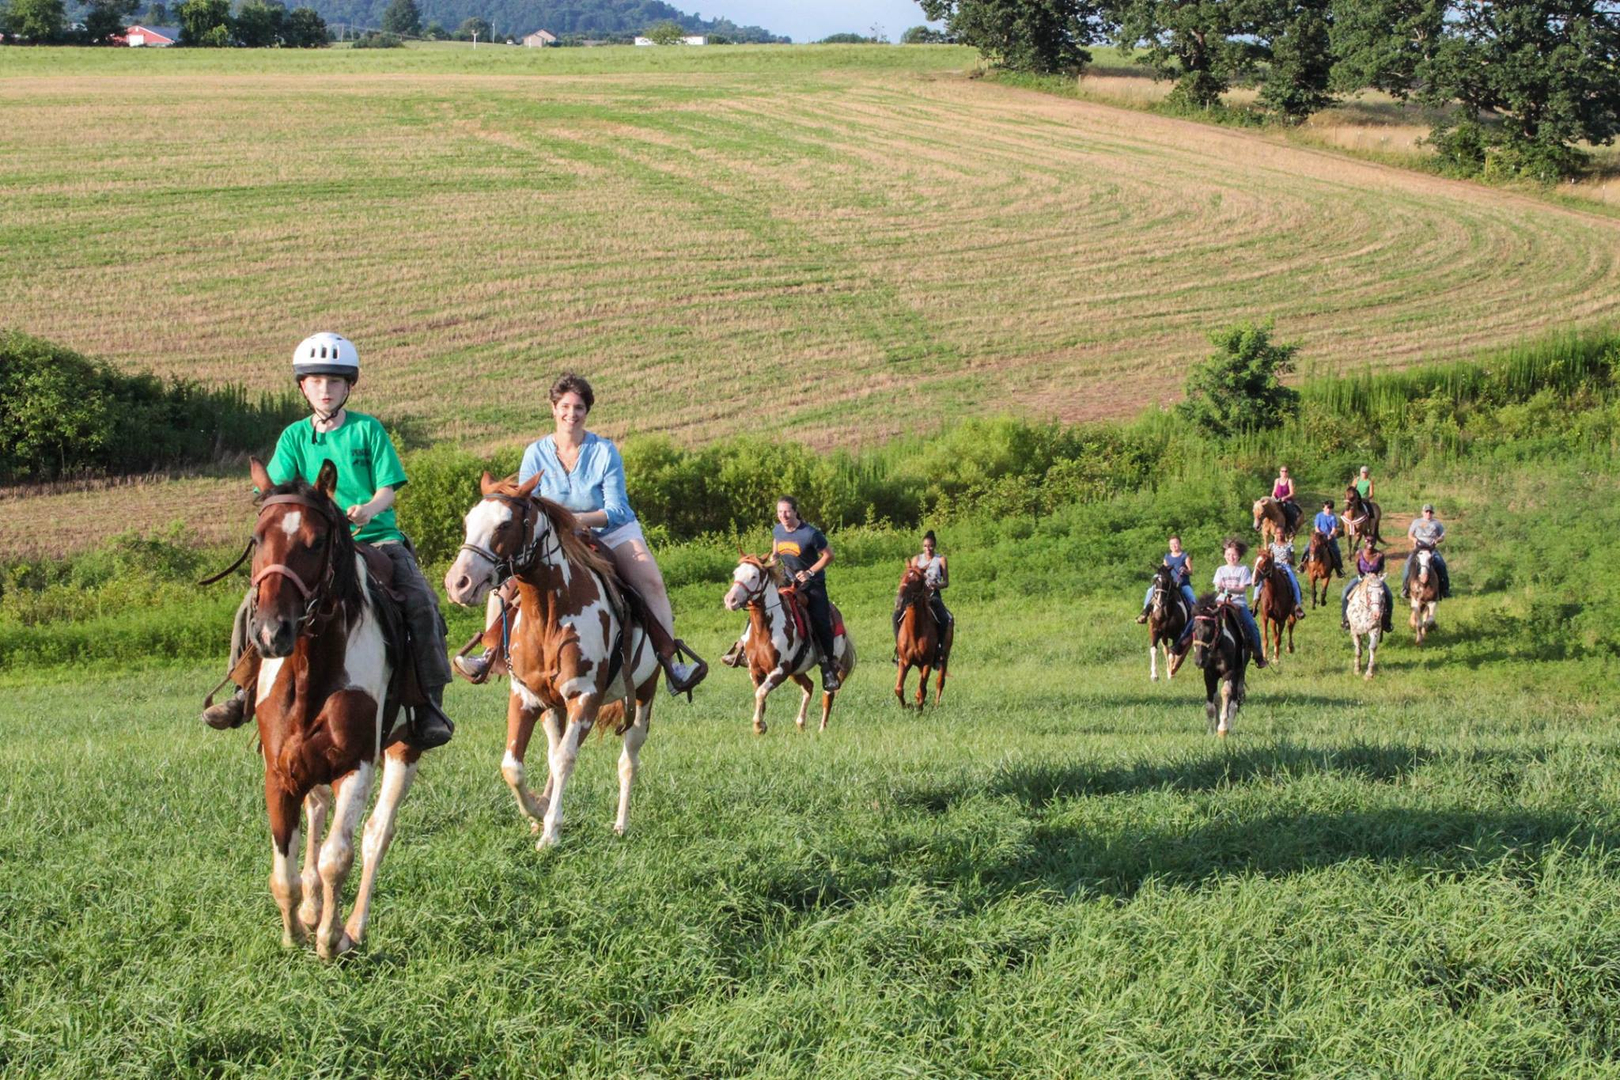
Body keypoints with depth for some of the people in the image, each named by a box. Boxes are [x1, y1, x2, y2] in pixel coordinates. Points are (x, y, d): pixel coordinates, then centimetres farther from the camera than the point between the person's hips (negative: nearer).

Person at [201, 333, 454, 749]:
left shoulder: (368, 430, 4)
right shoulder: (294, 437, 10)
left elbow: (388, 490, -1)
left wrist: (369, 509, -23)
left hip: (377, 539, -2)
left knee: (421, 604, -25)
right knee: (256, 604, -14)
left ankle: (429, 708, -21)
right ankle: (244, 694, 2)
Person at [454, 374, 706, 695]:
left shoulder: (605, 452, -8)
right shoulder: (536, 454, -1)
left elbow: (617, 510, -13)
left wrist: (580, 519, -29)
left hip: (612, 534, -2)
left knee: (651, 582, -26)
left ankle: (671, 662, -26)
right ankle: (491, 654, -8)